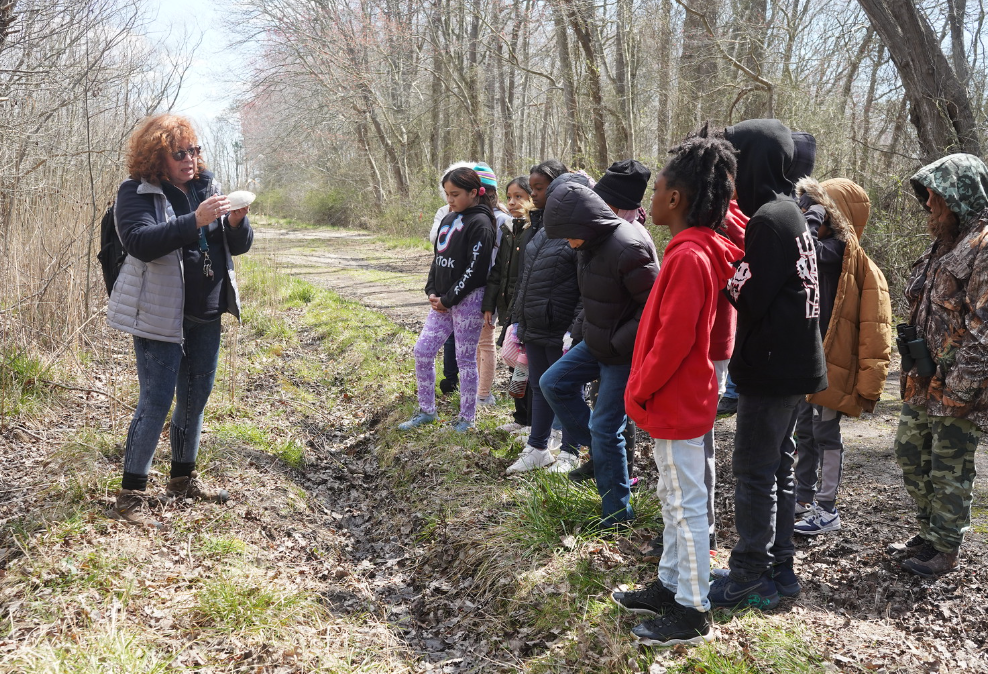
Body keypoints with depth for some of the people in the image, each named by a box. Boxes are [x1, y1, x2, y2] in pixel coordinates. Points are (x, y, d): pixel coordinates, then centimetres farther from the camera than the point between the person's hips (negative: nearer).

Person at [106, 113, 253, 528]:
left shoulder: (207, 188, 10)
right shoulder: (136, 193, -7)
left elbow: (239, 246, 9)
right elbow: (140, 242, -24)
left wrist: (236, 222, -14)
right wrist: (195, 221, -32)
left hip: (206, 314, 6)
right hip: (161, 315, -6)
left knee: (196, 397, 13)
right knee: (156, 401, -7)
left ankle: (183, 479, 29)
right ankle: (131, 495, 1)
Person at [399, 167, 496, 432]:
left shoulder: (480, 223, -12)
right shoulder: (449, 219, 13)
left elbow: (475, 270, -17)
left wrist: (448, 299, -15)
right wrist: (432, 291, 3)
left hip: (467, 300, -8)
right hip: (442, 301, 8)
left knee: (466, 358, 2)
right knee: (422, 351, 6)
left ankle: (466, 419, 14)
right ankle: (426, 410, 20)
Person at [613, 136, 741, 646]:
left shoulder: (688, 257, -21)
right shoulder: (701, 249, 8)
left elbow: (673, 339, -22)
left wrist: (639, 391, -14)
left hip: (675, 405, -9)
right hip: (676, 402, 9)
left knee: (685, 505, 0)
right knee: (673, 499, 18)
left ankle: (693, 613, 10)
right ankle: (670, 585, 31)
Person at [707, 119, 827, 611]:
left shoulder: (769, 219, -18)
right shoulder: (790, 214, 13)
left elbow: (747, 299, -20)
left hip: (771, 367, -10)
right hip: (789, 365, 10)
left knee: (754, 470, -2)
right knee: (776, 467, 15)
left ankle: (749, 578, 7)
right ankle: (778, 568, 24)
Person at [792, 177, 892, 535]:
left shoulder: (840, 250, -15)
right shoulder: (825, 248, 13)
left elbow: (806, 250, -34)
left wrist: (813, 214, -21)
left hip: (830, 359, -9)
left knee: (825, 432, -3)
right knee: (803, 430, 16)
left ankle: (827, 511, 5)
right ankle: (804, 496, 28)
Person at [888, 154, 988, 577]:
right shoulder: (941, 247, 15)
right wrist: (912, 374, 13)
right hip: (922, 384, 9)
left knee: (949, 471, 2)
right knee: (912, 457, 17)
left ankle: (945, 549, 17)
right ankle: (928, 534, 33)